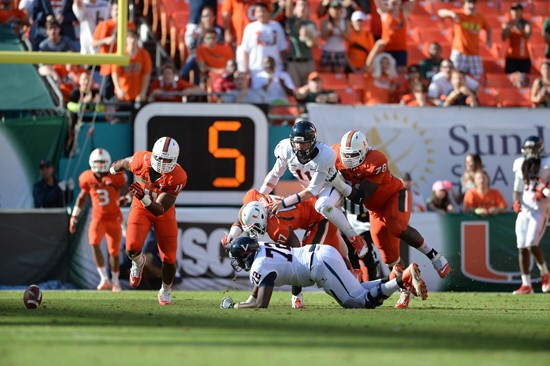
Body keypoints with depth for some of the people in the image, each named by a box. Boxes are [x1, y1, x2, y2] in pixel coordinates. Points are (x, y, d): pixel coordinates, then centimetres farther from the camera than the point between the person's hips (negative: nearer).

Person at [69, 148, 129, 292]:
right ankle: (104, 279, -24)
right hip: (98, 218, 1)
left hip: (114, 218, -1)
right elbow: (82, 197, 11)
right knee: (94, 243, -24)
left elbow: (127, 193, -14)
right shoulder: (87, 178, -3)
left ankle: (115, 281, 28)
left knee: (114, 251, 6)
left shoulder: (116, 177, -11)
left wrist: (124, 199, -39)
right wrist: (74, 217, 11)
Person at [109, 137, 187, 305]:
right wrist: (113, 169, 22)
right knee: (132, 247, -22)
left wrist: (144, 198, -52)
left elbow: (159, 210, -33)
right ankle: (138, 263, 17)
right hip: (140, 208, 1)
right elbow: (125, 163, 1)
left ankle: (165, 291, 31)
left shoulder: (178, 177, -31)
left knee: (169, 259, 1)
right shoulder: (142, 160, -27)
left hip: (163, 212, -1)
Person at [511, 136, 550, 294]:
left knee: (532, 245, -17)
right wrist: (516, 202, -2)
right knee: (522, 248, 1)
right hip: (524, 210, 5)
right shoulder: (520, 165, 9)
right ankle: (526, 285, 7)